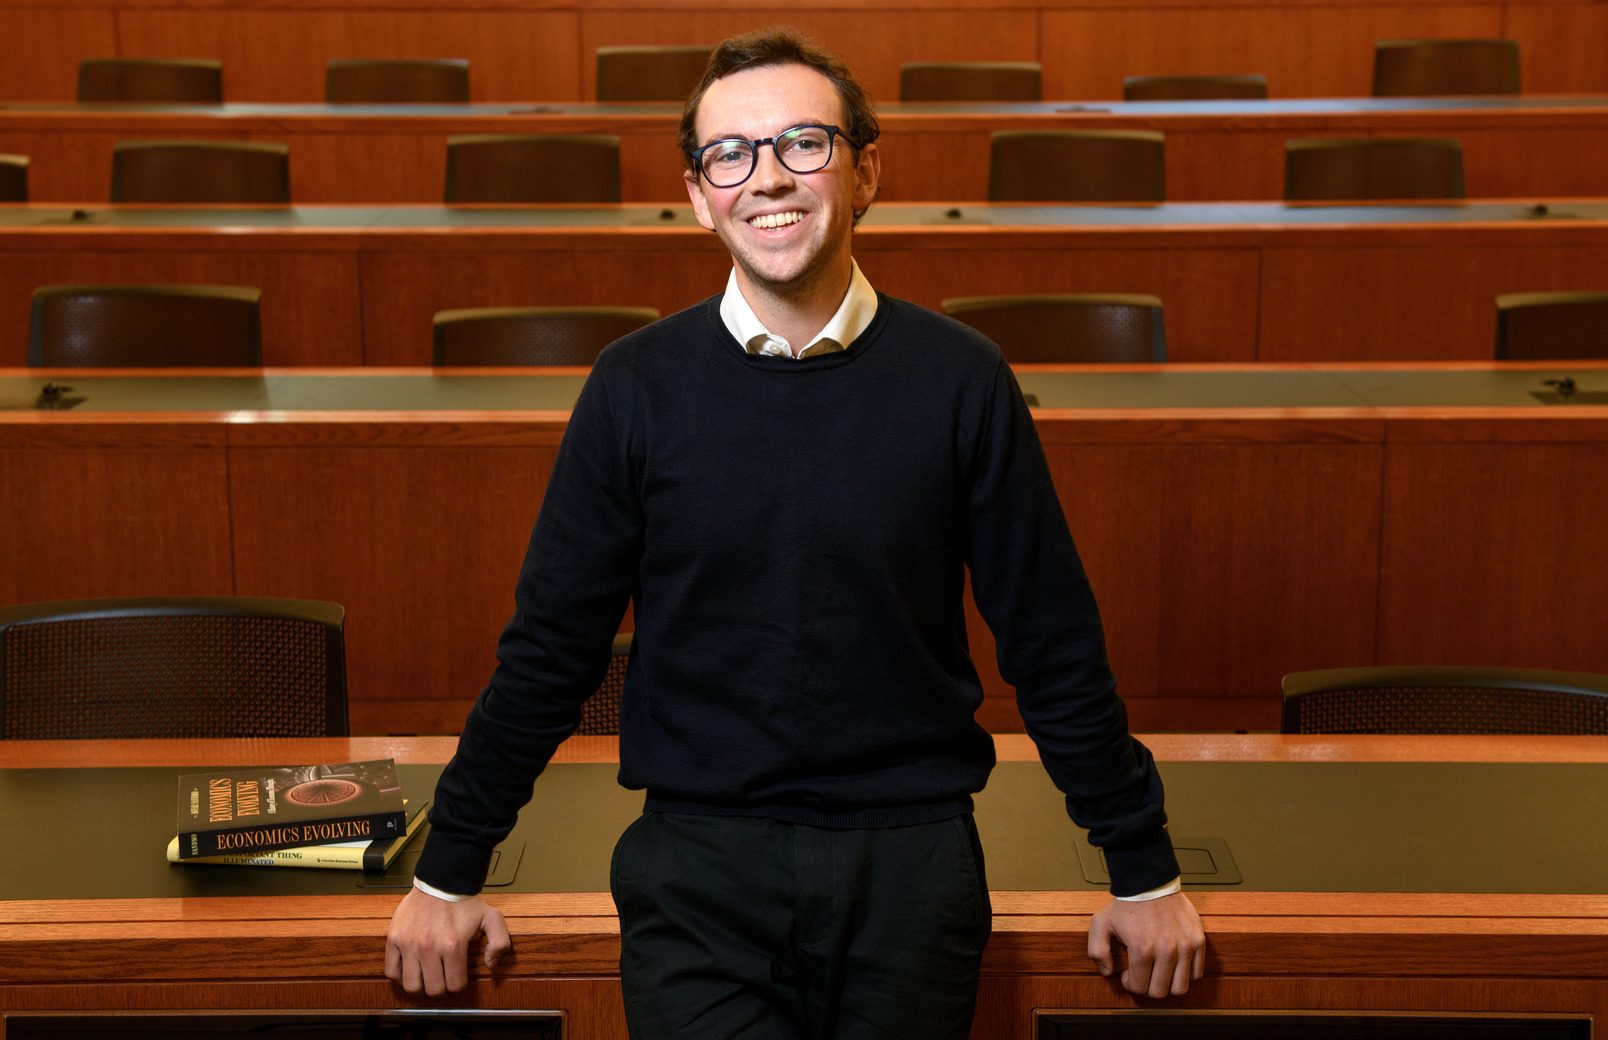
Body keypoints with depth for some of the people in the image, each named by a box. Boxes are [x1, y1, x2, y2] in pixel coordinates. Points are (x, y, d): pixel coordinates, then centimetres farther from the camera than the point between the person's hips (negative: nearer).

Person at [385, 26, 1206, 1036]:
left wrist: (1144, 873, 6)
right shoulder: (640, 386, -2)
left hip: (909, 865, 0)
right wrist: (448, 874, 7)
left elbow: (1055, 646, 2)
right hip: (696, 871, 0)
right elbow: (551, 646, 4)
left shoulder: (959, 380, -3)